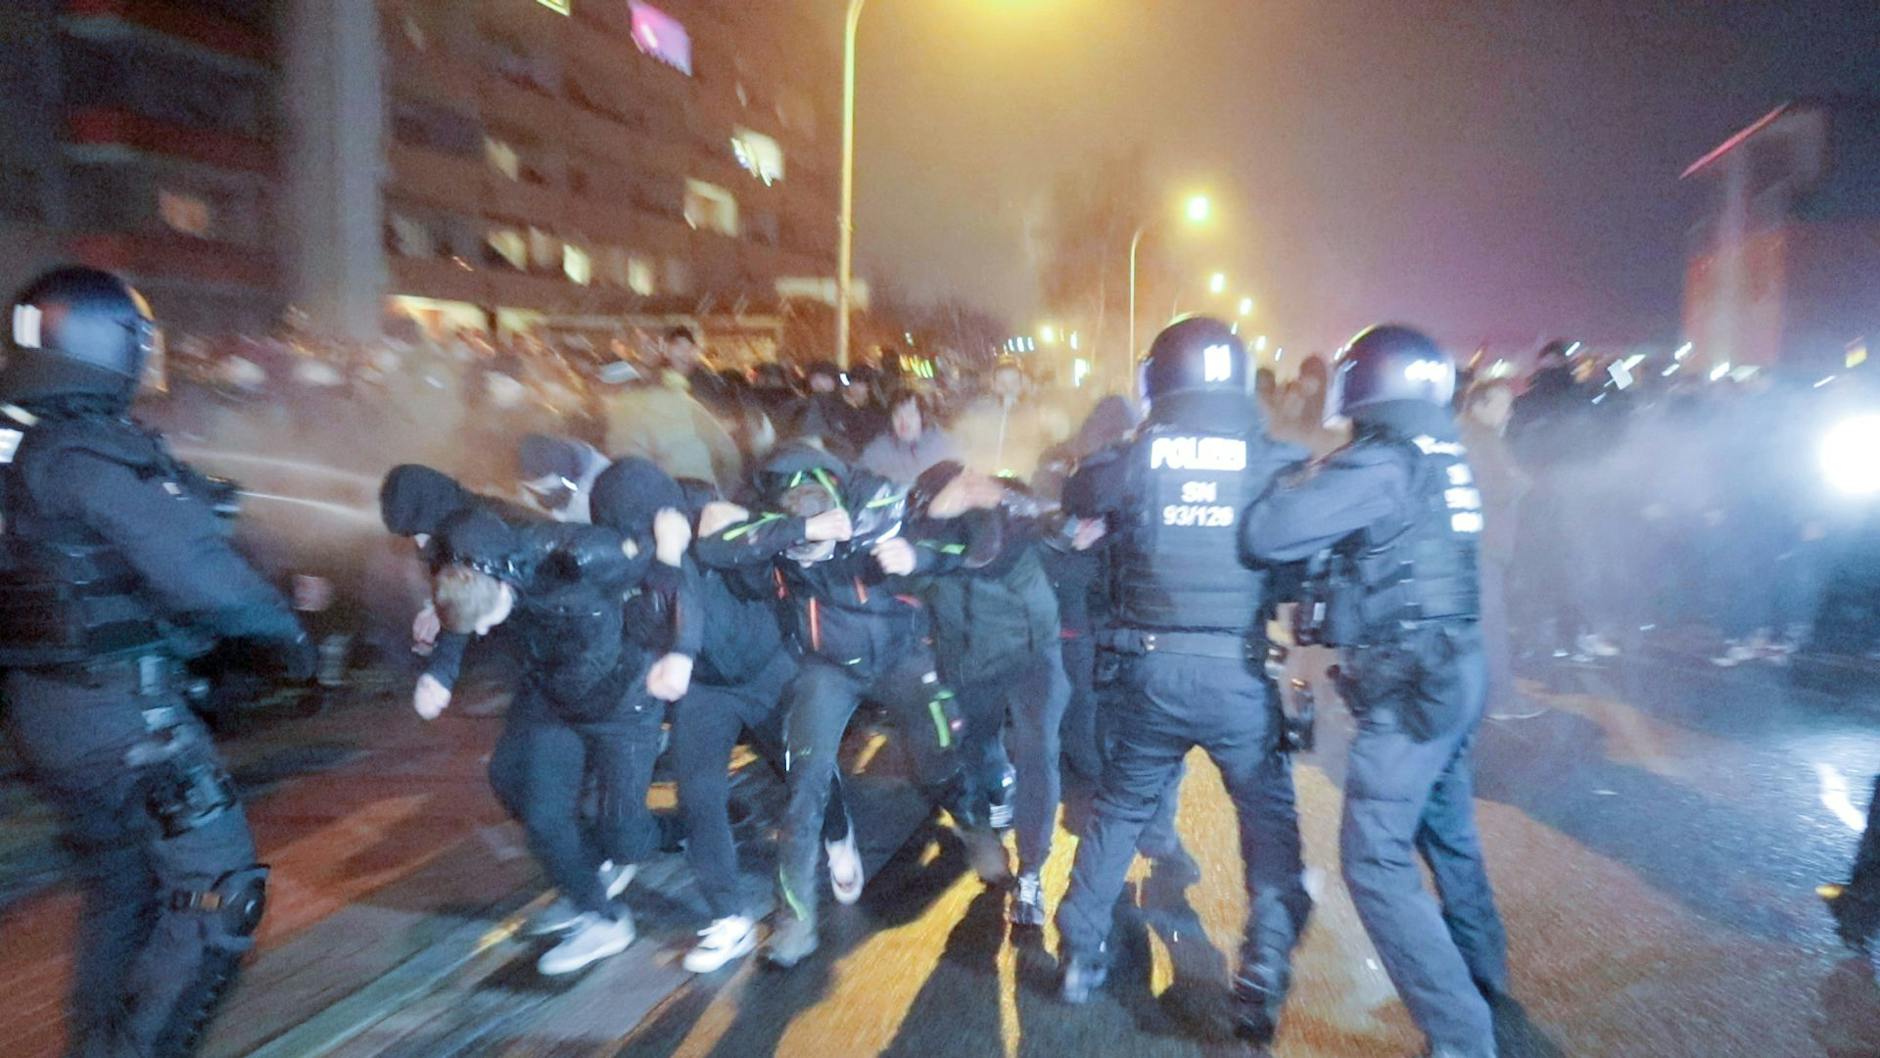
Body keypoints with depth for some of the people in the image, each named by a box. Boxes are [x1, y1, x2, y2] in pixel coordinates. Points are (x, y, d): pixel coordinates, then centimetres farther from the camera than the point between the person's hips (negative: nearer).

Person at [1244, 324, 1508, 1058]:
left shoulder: (1379, 465, -19)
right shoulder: (1442, 457, 8)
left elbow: (1266, 535, -24)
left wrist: (1297, 482, -5)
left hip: (1409, 683, -10)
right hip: (1454, 668, 10)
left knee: (1376, 860, -5)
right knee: (1448, 833, 26)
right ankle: (1481, 971, 45)